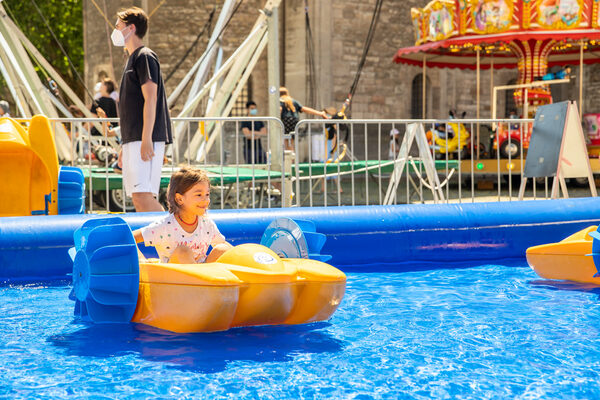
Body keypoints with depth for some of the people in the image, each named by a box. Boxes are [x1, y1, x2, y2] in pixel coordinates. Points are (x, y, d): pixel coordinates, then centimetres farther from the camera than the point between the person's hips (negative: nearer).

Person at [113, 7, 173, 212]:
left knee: (142, 195, -18)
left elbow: (151, 99, -16)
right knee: (138, 198, 6)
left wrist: (146, 139, -23)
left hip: (145, 140, -10)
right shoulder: (133, 59, 22)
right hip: (133, 140, 10)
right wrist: (125, 146, 23)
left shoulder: (145, 57, -7)